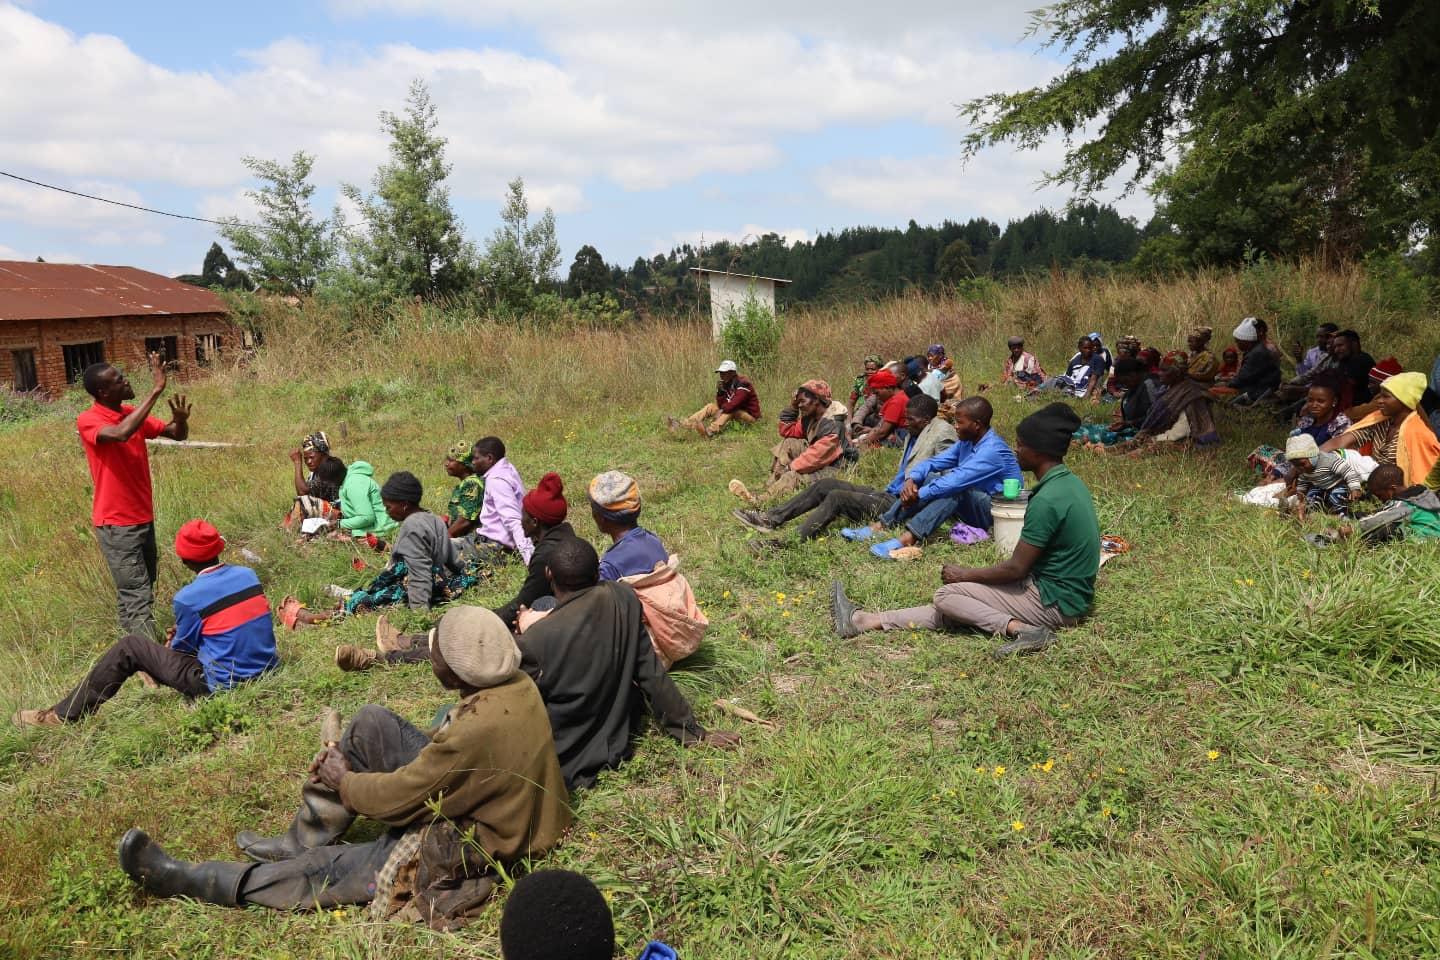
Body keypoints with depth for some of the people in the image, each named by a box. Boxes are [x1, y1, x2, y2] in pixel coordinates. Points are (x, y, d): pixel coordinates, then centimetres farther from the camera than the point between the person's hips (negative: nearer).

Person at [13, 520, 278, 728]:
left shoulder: (188, 597, -14)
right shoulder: (248, 575, 2)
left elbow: (182, 649, 1)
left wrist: (173, 642, 25)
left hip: (221, 685, -6)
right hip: (267, 672, 6)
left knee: (129, 648, 6)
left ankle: (64, 715, 17)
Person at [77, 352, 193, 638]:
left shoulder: (133, 414, 5)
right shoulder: (87, 421, -16)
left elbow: (178, 435, 9)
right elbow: (121, 433, -37)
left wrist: (180, 419, -15)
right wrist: (155, 391, -36)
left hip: (143, 517, 7)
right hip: (116, 523, -7)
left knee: (143, 588, 15)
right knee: (136, 594, -9)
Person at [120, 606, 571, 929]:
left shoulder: (478, 729, -37)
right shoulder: (514, 683, -10)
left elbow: (397, 797, -22)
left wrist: (344, 781, -2)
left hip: (463, 847, -8)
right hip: (465, 798, 9)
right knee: (371, 723, 1)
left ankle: (180, 879, 16)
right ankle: (300, 841, 15)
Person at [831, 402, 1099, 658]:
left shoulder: (1046, 500, -24)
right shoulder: (1071, 482, 7)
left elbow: (1016, 568, -19)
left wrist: (965, 574, -4)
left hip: (1054, 603, -9)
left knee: (947, 595, -6)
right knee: (954, 606, 7)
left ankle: (1021, 629, -16)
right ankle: (864, 621, 8)